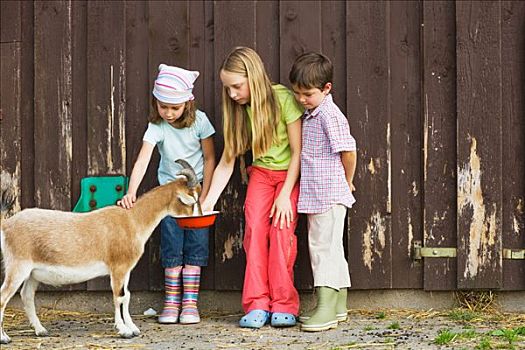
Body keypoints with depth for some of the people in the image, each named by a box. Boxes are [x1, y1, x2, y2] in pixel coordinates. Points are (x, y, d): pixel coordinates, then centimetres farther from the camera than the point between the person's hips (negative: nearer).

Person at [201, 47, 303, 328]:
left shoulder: (283, 99, -20)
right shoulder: (237, 110, -5)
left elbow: (297, 151, -16)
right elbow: (226, 162, -2)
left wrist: (285, 195, -19)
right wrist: (208, 201, -10)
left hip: (291, 173, -4)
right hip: (261, 173, 4)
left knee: (282, 229, -20)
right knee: (254, 229, -15)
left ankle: (284, 305, -13)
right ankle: (257, 305, -12)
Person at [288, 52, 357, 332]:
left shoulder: (330, 115, -16)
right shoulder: (310, 113, 13)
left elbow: (348, 151, -17)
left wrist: (347, 182, -2)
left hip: (329, 194, -10)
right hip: (315, 195, 10)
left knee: (325, 246, -10)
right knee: (328, 248, 15)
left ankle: (326, 309, -11)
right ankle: (338, 306, 23)